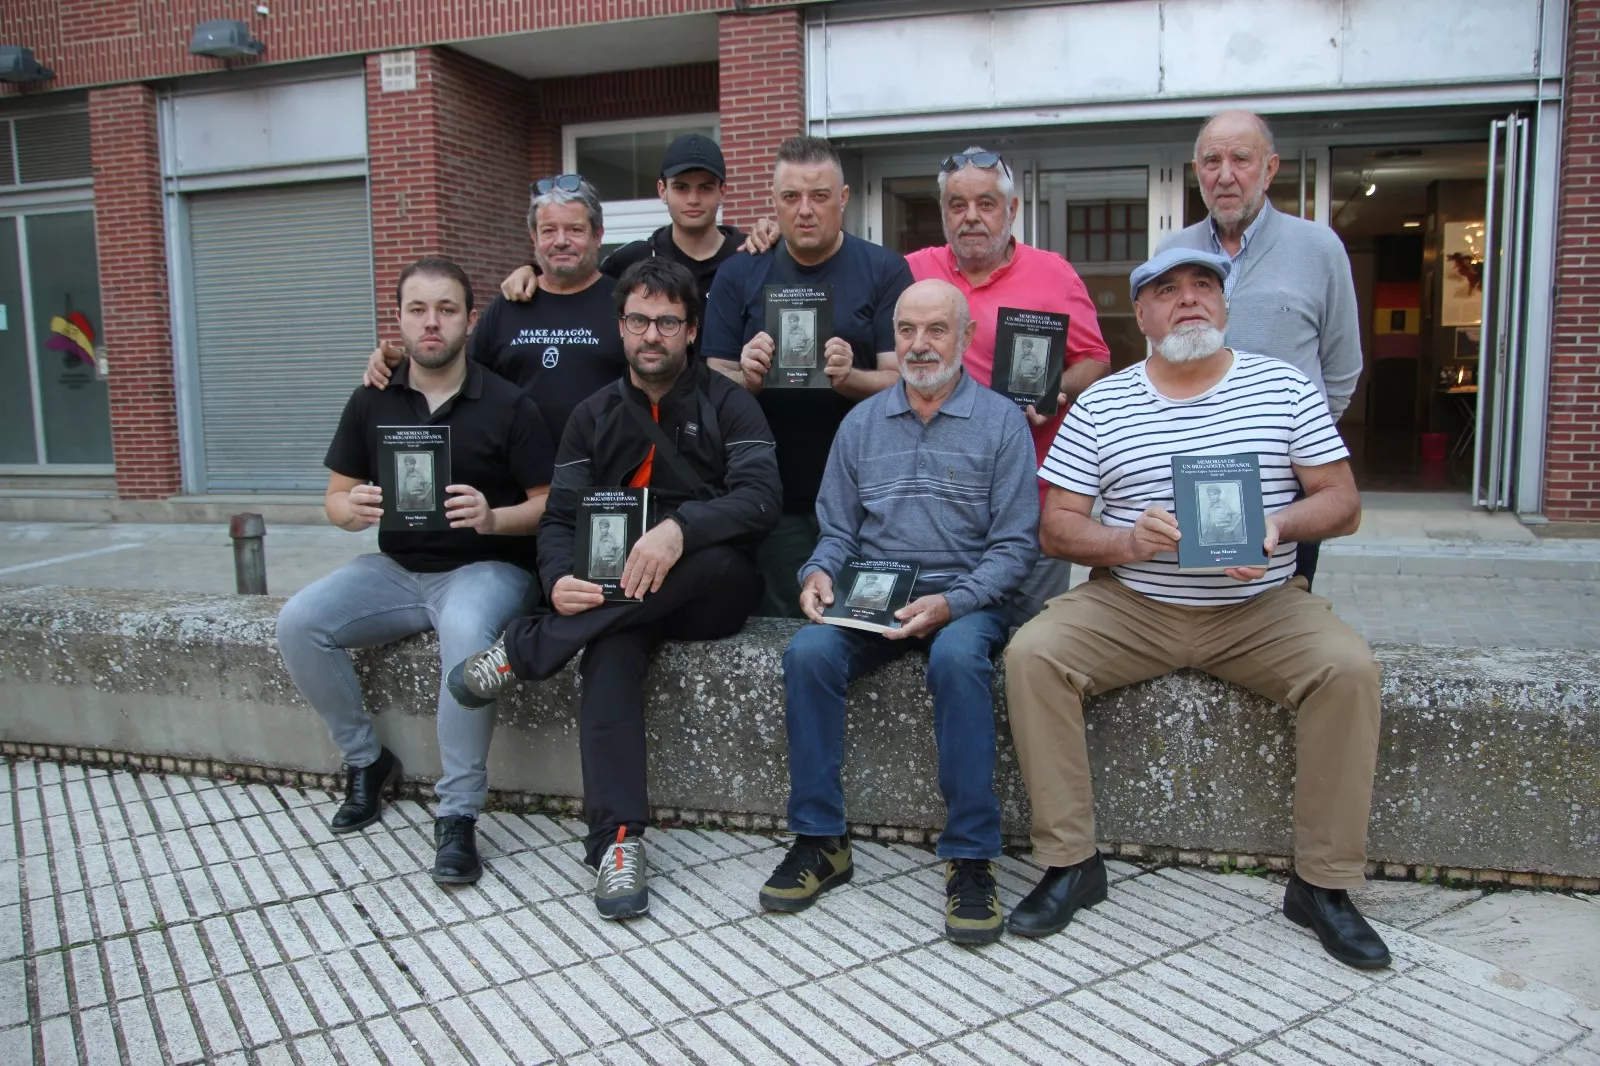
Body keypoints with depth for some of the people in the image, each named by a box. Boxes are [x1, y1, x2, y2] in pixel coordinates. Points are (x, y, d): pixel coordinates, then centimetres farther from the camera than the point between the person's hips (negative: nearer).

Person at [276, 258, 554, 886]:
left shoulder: (507, 405, -4)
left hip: (485, 567, -4)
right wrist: (353, 509, -13)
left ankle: (458, 816, -23)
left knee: (466, 632, -37)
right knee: (298, 623, -18)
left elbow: (550, 504, -5)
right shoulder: (371, 402, 7)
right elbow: (335, 499, 11)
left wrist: (492, 517, -24)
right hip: (397, 569, 5)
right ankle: (366, 761, 5)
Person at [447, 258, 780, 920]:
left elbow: (759, 498, -11)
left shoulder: (726, 404, 5)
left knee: (715, 559, -36)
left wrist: (679, 529, -30)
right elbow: (560, 518, 6)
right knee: (610, 648, -32)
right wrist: (560, 579, -18)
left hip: (711, 591, -1)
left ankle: (523, 651, -27)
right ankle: (617, 839, -33)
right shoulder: (594, 417, 15)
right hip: (619, 592, 2)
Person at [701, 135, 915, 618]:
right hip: (774, 495, 1)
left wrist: (849, 378, -24)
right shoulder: (738, 275, 7)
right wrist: (747, 377, -17)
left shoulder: (885, 271, 2)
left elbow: (904, 382, -4)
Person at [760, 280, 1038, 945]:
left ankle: (970, 857, -23)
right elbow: (836, 531, 15)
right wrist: (820, 574, -8)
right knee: (808, 652, -26)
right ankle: (820, 840, -13)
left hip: (964, 598, -3)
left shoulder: (1001, 422, 3)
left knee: (957, 657, -36)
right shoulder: (861, 423, 14)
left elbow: (1015, 545, -3)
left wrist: (952, 603, -18)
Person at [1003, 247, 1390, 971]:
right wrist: (1129, 540, -19)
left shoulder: (1284, 387, 6)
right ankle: (1070, 863, -11)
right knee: (1031, 654, -23)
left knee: (1349, 667, -25)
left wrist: (1278, 524, -17)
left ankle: (1324, 884, -8)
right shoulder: (1100, 404, 5)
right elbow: (1055, 529, 0)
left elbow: (1343, 502, 4)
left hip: (1260, 609, 1)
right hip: (1129, 606, 0)